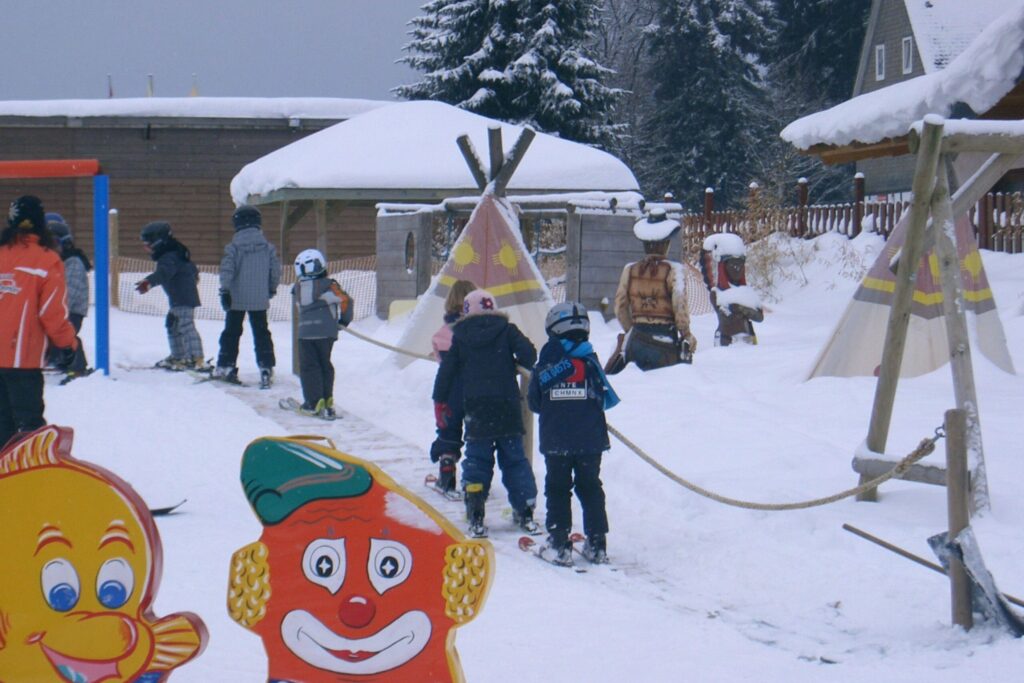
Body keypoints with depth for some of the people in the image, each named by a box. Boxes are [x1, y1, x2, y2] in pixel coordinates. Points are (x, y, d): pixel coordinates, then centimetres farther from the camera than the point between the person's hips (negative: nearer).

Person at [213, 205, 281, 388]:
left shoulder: (234, 246, -9)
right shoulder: (267, 246, 0)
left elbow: (227, 270, -15)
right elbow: (276, 270, 4)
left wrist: (224, 291, -8)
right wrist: (272, 288, 20)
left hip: (237, 299, -2)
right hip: (260, 299, 2)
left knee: (231, 332, 10)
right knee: (261, 333, 6)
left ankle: (224, 366, 14)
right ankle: (266, 368, -4)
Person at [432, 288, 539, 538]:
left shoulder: (460, 337, 4)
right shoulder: (506, 330, 1)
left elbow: (447, 370, 5)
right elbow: (528, 354, -10)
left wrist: (440, 401, 15)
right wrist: (521, 363, 14)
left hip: (477, 410, 0)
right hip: (507, 409, 0)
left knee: (476, 461, 4)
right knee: (515, 460, 10)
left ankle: (475, 518, -6)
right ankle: (525, 513, 10)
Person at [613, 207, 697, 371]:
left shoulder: (630, 270, 4)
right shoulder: (673, 270, -7)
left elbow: (620, 307, 8)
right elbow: (680, 307, -11)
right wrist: (687, 336, 3)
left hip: (637, 339, 4)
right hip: (665, 337, -4)